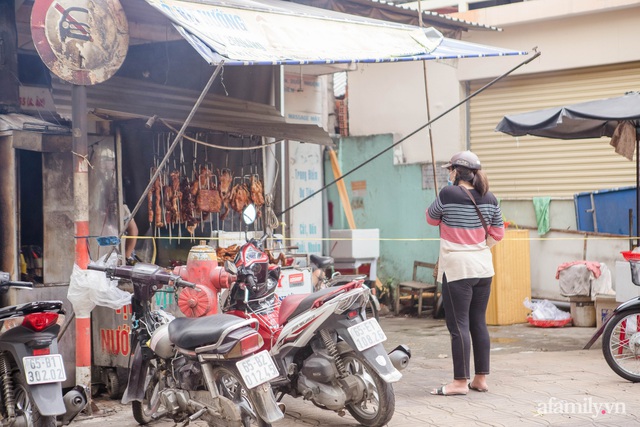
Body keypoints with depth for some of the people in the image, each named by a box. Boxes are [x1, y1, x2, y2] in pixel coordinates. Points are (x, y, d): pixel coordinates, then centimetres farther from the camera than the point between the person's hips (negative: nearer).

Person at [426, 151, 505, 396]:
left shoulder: (448, 194, -12)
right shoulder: (489, 199, 4)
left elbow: (431, 219, 5)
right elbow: (497, 234, 10)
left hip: (457, 268, -6)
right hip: (483, 268, 6)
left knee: (458, 325, -3)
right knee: (479, 323, 12)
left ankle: (460, 382, -1)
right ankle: (481, 378, 17)